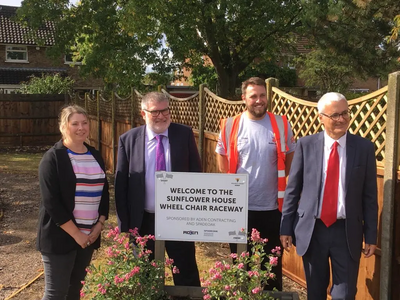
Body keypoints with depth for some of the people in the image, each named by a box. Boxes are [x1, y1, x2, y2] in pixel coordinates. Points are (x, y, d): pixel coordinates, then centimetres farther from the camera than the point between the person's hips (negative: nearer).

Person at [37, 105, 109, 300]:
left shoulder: (95, 156, 9)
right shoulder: (53, 158, -8)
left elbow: (104, 192, 12)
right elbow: (51, 202, -14)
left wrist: (99, 225, 0)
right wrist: (75, 233, -14)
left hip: (89, 234, 5)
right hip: (60, 236, -5)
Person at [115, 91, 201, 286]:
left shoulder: (184, 134, -2)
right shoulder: (128, 140, -2)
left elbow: (196, 174, 2)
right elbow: (121, 184, 1)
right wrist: (124, 224, -2)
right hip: (143, 221, 1)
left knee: (187, 277, 11)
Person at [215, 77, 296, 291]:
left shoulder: (281, 125, -2)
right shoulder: (230, 126, -3)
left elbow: (290, 158, 7)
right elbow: (222, 156, 8)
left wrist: (289, 189, 1)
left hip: (272, 207, 0)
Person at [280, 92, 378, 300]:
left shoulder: (364, 148, -1)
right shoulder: (306, 145, -2)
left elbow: (369, 196, 2)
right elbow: (292, 189, 1)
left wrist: (370, 235, 2)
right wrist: (286, 227, 1)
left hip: (347, 231, 0)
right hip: (312, 230, 1)